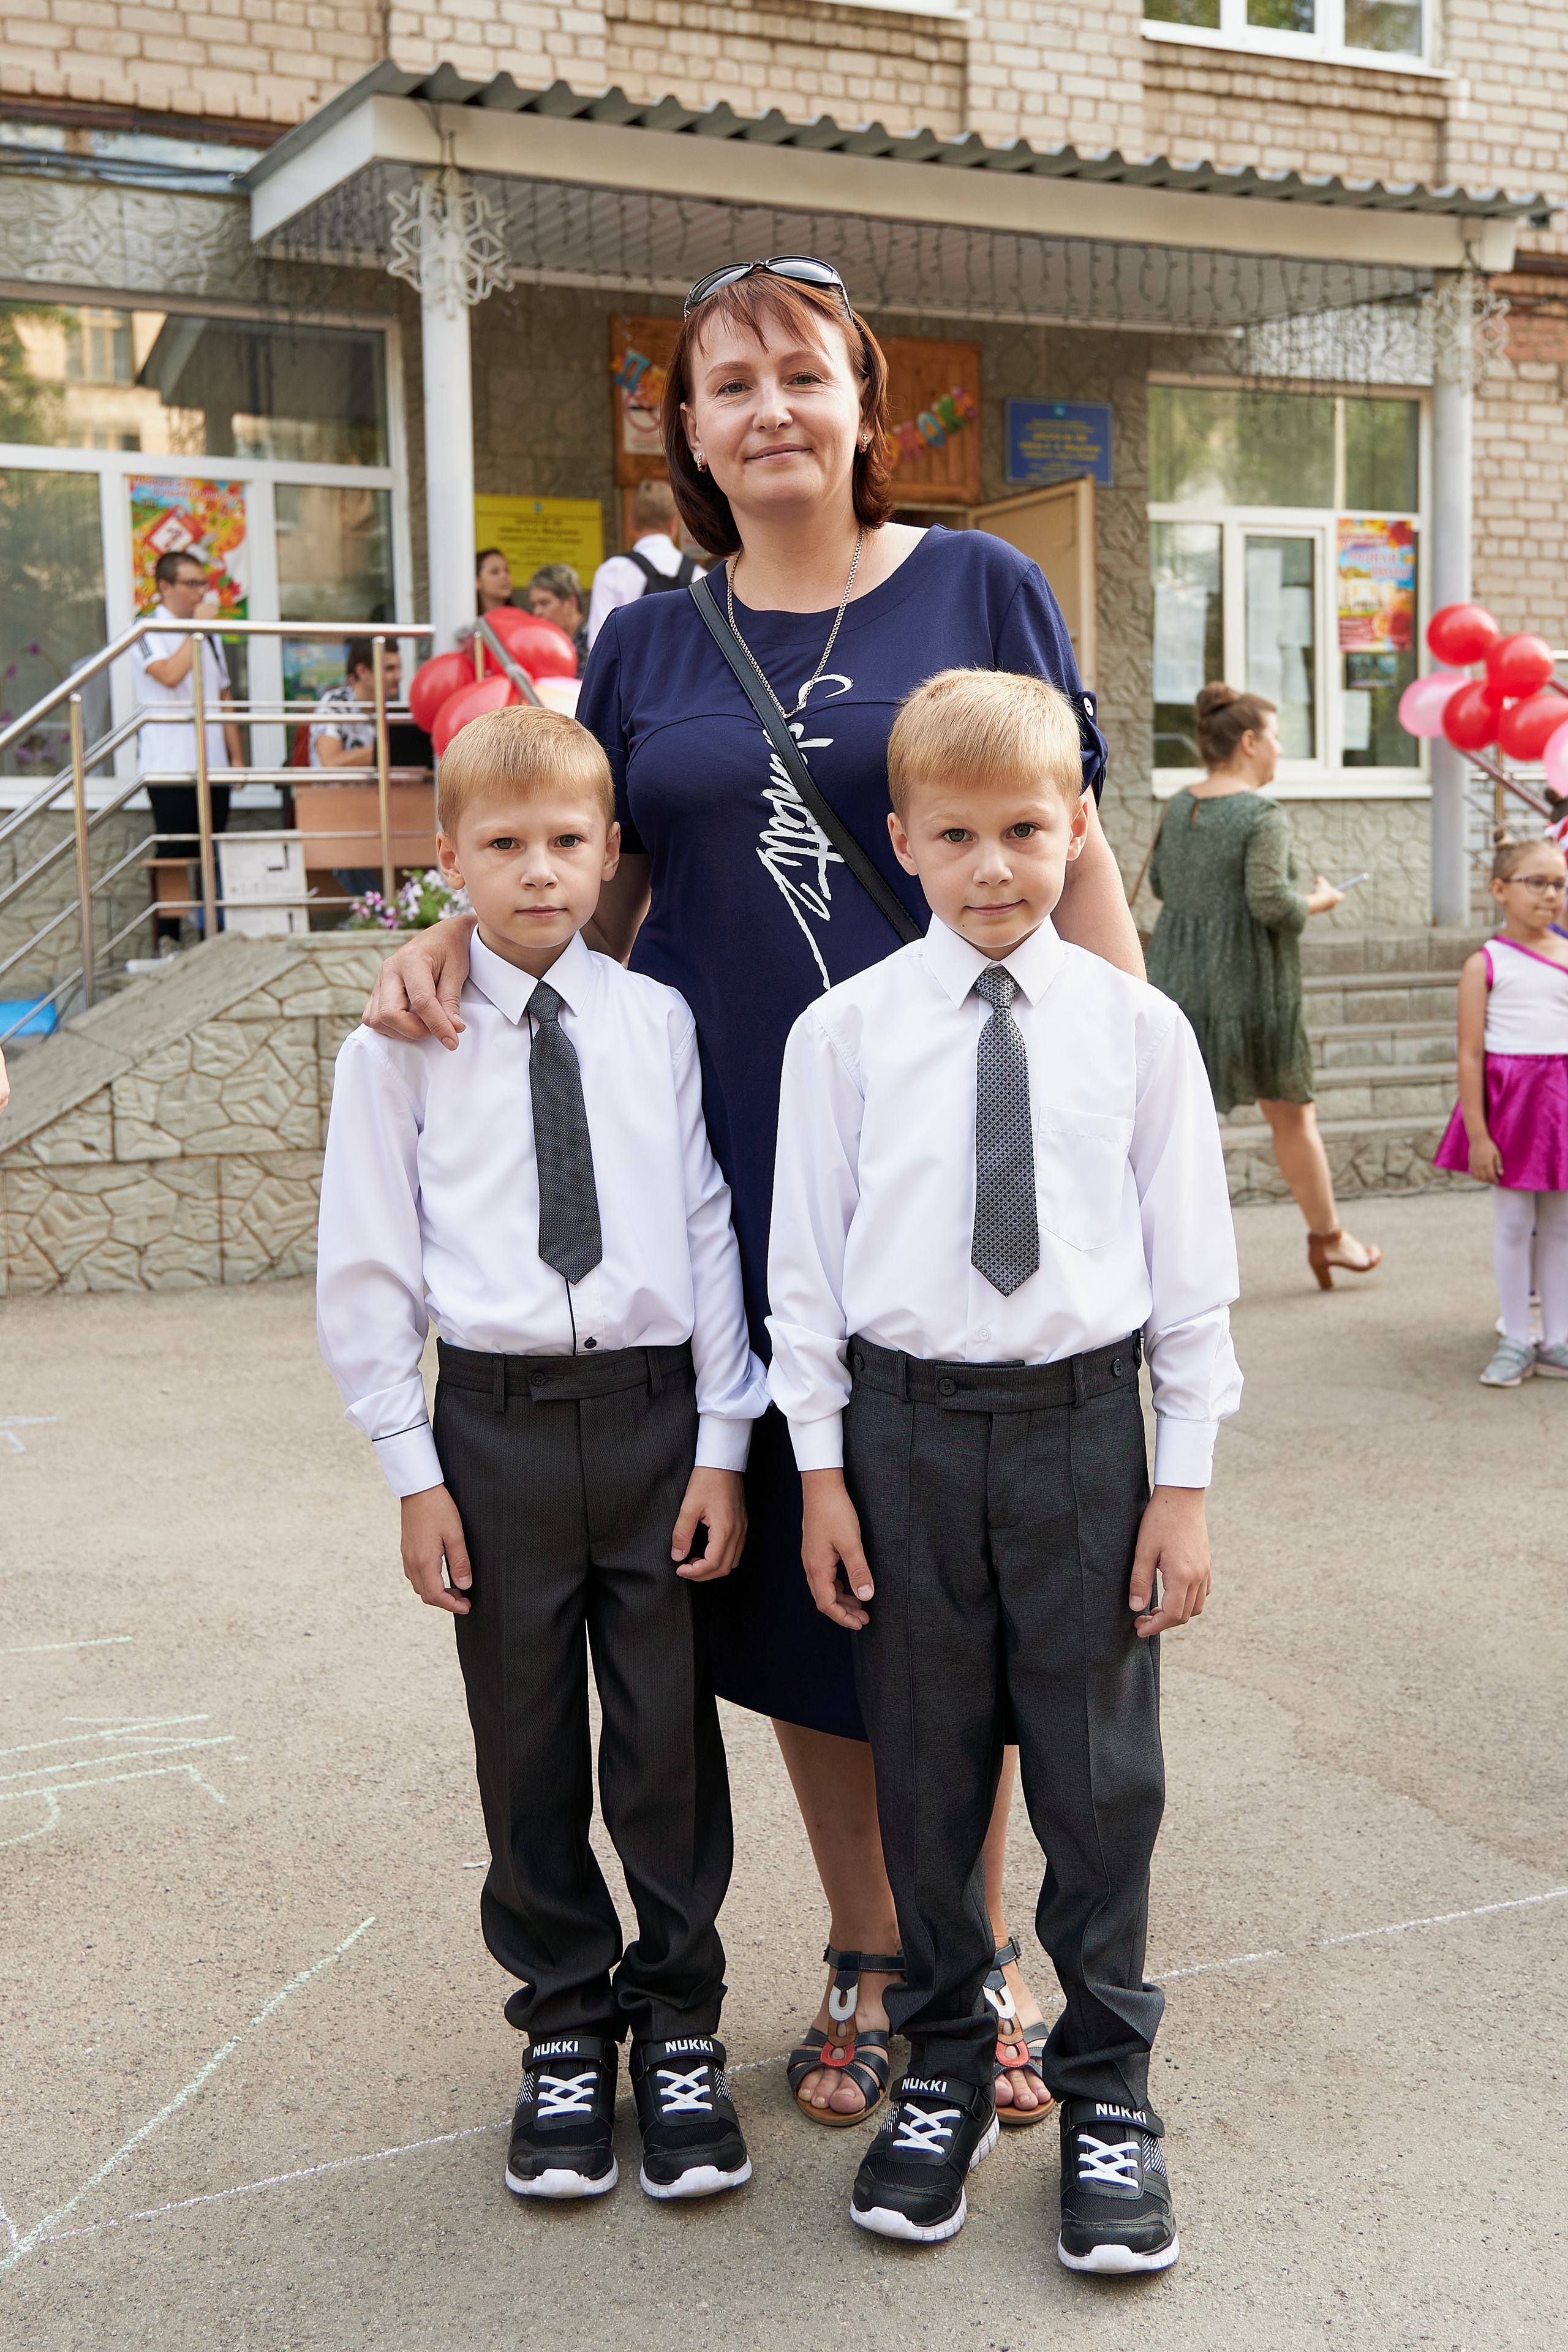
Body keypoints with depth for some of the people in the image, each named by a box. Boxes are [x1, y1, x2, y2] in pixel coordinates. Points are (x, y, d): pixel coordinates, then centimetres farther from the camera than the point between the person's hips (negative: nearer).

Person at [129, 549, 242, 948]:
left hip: (212, 765, 6)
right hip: (169, 764, -6)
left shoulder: (209, 635, 18)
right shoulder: (149, 632, -3)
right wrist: (197, 628, -14)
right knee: (175, 853, -6)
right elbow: (170, 674, -23)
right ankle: (166, 940, -1)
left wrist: (236, 755, 14)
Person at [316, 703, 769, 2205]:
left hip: (654, 1404, 1)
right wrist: (413, 1468, -2)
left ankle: (677, 2021, 29)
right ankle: (566, 2021, 32)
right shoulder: (405, 1042, -1)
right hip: (497, 1417, 0)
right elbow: (365, 1265, 1)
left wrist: (723, 1443, -1)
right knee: (528, 1745, 11)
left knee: (670, 1736, 8)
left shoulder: (659, 1022, 1)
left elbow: (707, 1230, 2)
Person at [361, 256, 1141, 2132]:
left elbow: (1070, 858, 3)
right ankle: (864, 1962, 28)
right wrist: (457, 943, -6)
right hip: (729, 1152, 3)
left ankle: (980, 1960, 26)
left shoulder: (976, 590, 3)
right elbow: (595, 891, 14)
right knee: (790, 1564, 9)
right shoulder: (648, 643, 10)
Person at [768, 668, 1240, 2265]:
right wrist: (822, 1469, 0)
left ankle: (1107, 2088, 28)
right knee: (924, 1765, 12)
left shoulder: (1137, 1028, -1)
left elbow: (1192, 1266, 2)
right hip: (906, 1428, 0)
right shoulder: (844, 1031, -2)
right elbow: (806, 1260, 1)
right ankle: (942, 2065, 32)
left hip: (1081, 1425, 0)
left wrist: (1186, 1479, 1)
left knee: (1099, 1772, 8)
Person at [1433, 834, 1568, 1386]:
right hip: (1507, 1099, -3)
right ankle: (1516, 1342, 14)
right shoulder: (1484, 965, -6)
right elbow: (1470, 1055, -8)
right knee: (1513, 1222, 3)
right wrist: (1477, 1135, -12)